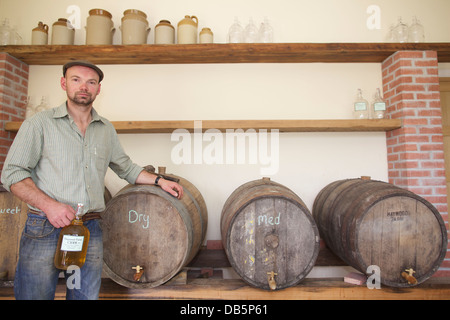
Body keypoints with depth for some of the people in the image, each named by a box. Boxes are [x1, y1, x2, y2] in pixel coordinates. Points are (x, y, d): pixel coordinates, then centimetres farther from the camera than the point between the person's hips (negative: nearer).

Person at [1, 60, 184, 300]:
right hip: (44, 229, -3)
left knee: (86, 295, 10)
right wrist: (48, 204, -19)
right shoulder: (40, 123, 0)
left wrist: (159, 180, 11)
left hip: (91, 231, 3)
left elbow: (126, 168, 22)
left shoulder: (106, 130, 12)